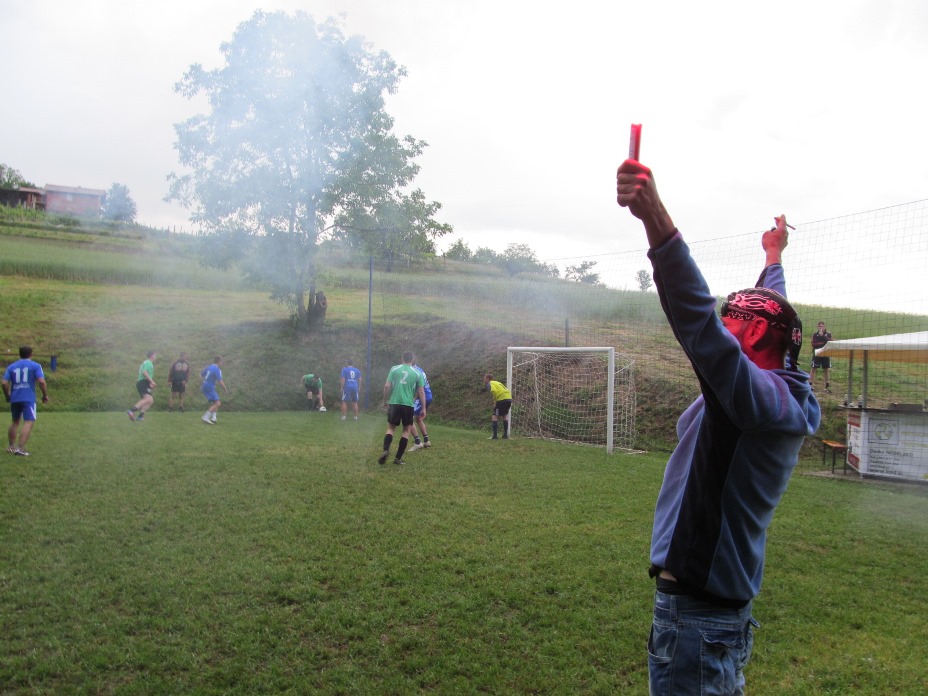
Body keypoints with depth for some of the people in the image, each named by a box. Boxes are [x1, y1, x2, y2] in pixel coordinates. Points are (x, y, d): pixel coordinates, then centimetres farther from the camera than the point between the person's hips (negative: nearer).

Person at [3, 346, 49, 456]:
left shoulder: (11, 366, 12)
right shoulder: (35, 365, 2)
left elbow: (4, 383, 4)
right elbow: (41, 381, -9)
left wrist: (7, 396, 18)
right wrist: (45, 395, 1)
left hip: (14, 398, 5)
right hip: (28, 398, -5)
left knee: (15, 421, 22)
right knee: (29, 422, -8)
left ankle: (11, 446, 29)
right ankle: (20, 448, -20)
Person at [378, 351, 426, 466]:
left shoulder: (394, 369, 5)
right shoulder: (417, 373, 5)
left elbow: (387, 386, 0)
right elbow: (421, 392, 2)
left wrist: (385, 400, 12)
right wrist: (423, 408, 8)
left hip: (394, 403, 1)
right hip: (408, 405, -1)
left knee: (390, 428, 13)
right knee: (407, 430, 12)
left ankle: (386, 450, -13)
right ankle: (398, 458, 6)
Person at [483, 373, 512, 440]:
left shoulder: (489, 384, 4)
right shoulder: (497, 382, 29)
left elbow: (494, 391, -18)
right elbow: (509, 392, 28)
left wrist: (495, 402, -13)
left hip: (502, 399, -8)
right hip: (509, 398, 8)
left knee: (495, 416, 0)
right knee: (505, 416, 23)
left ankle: (495, 436, -7)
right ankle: (505, 435, 24)